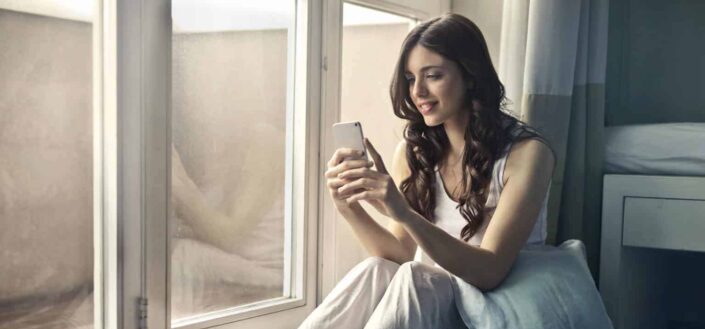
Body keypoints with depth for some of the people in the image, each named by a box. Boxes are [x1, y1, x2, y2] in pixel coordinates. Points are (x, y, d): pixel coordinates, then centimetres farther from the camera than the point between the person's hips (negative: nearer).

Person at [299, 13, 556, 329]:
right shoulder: (413, 151, 1)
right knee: (374, 271, -28)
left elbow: (490, 272, -22)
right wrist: (349, 208, -20)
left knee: (413, 278, -31)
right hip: (432, 298, 4)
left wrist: (405, 214, -35)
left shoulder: (526, 152, -15)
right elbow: (401, 254, -2)